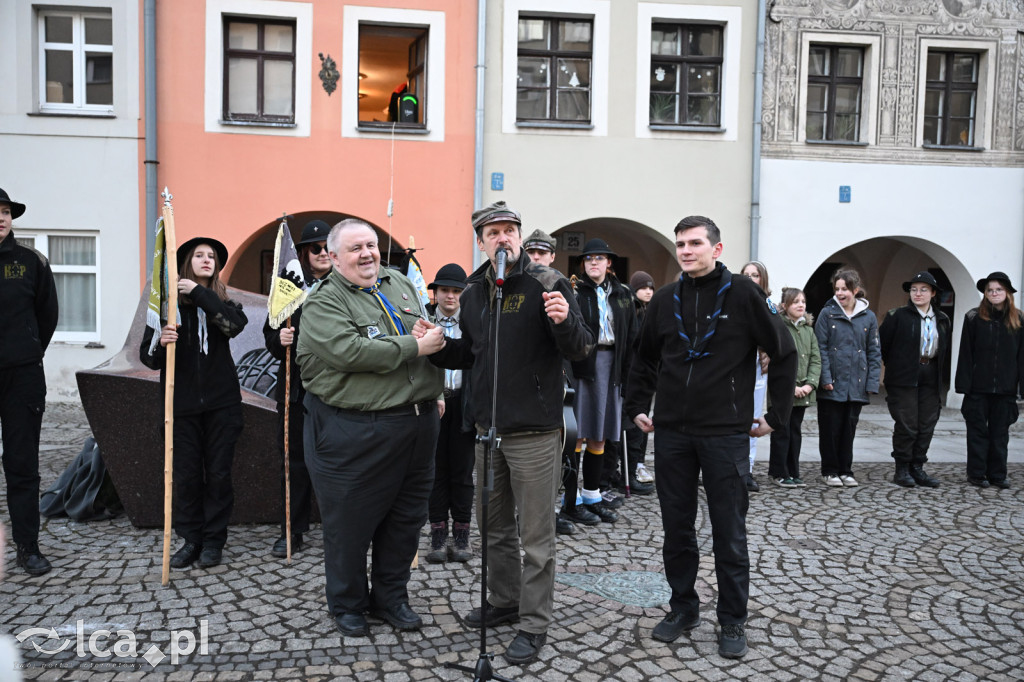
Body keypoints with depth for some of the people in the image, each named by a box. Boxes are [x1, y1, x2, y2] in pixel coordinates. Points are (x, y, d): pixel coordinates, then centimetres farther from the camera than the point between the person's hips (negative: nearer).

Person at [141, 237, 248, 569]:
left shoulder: (223, 301, 8)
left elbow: (236, 324, -17)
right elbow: (148, 356, -1)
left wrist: (199, 293, -17)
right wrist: (160, 343, -23)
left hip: (221, 403, 1)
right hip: (182, 404, 0)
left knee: (218, 473, 4)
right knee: (186, 474, 4)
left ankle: (214, 539, 16)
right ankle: (191, 539, 19)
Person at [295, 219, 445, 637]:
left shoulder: (401, 285, 14)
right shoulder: (323, 303, -7)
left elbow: (431, 339, 23)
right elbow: (351, 352, -24)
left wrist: (434, 392, 16)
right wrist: (414, 346, -18)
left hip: (417, 425, 6)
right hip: (354, 433, -6)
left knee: (406, 520, 15)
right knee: (349, 524, 7)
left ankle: (391, 598, 33)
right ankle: (348, 604, 28)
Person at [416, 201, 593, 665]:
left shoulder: (547, 283, -10)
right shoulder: (473, 292, 8)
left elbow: (580, 351, -14)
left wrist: (565, 320, -33)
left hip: (534, 431, -6)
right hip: (488, 427, 7)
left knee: (535, 534, 4)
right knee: (494, 526, 20)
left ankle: (535, 623, 19)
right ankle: (504, 600, 39)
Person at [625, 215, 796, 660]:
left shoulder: (742, 294, -5)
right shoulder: (665, 300, 7)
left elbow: (784, 353, -1)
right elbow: (645, 359, 19)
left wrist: (777, 415, -2)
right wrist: (637, 407, 11)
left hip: (725, 434, -3)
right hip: (671, 432, 4)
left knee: (729, 531, 6)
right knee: (676, 528, 11)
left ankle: (732, 622, 21)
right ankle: (683, 609, 28)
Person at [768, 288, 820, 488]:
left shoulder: (808, 329, 12)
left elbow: (816, 359, 9)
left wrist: (810, 383, -6)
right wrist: (792, 386, -16)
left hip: (802, 393, 6)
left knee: (795, 432, 12)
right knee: (782, 433, 1)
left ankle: (793, 473, 21)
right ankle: (779, 473, 11)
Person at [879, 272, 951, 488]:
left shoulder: (942, 320, 11)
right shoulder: (897, 316, -3)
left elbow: (944, 348, 21)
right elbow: (882, 344, 0)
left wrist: (937, 370, 13)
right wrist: (894, 366, 4)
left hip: (930, 378, 5)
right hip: (904, 379, -5)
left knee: (926, 425, 6)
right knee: (906, 425, -4)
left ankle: (917, 468, 16)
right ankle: (902, 470, 6)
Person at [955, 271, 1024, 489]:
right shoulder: (974, 317, 0)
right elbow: (966, 354, -3)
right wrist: (964, 383, -8)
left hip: (1005, 388, 2)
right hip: (978, 387, -2)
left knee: (1000, 432, 10)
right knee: (978, 431, 5)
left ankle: (998, 474, 20)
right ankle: (977, 474, 13)